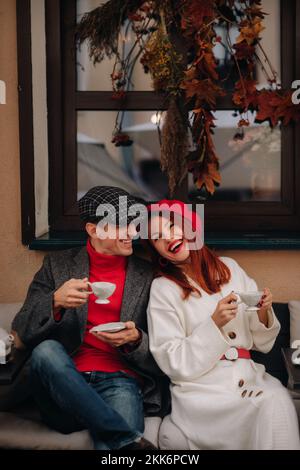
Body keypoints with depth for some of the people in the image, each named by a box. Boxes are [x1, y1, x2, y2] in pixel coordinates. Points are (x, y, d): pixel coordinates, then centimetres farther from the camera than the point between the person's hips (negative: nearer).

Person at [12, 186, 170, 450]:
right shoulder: (57, 265, 11)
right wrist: (55, 302, -18)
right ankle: (129, 440, -31)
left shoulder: (148, 275, 10)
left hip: (120, 381, -3)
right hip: (65, 381, 4)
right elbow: (22, 331, 2)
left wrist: (135, 340, -12)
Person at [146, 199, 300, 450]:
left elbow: (262, 343, 14)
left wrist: (263, 313, -7)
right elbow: (174, 363, -6)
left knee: (278, 399, -27)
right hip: (200, 386, -4)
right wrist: (215, 324, -16)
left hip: (248, 376, 4)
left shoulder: (230, 268, 10)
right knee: (269, 404, -29)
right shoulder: (163, 289, -1)